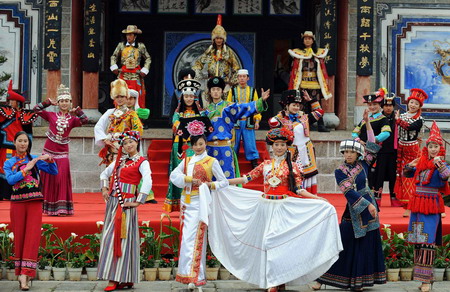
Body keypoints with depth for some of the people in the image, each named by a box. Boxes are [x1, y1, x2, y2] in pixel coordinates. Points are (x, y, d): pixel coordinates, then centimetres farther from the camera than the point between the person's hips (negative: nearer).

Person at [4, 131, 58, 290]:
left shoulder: (35, 159, 10)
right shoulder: (9, 163, 8)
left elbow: (54, 172, 6)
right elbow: (10, 180, -9)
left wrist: (49, 159, -11)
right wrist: (26, 168, -15)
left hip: (35, 202, 0)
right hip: (17, 202, 0)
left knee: (32, 237, -8)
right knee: (19, 237, 3)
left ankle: (24, 274, -11)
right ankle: (22, 273, 12)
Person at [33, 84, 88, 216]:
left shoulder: (72, 119, 5)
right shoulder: (51, 115, 4)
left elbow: (85, 120, -10)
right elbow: (36, 109, -1)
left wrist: (77, 110, -7)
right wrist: (49, 102, -2)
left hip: (62, 152, 0)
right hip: (49, 151, 0)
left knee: (62, 178, -7)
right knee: (49, 178, 4)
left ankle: (62, 208, -3)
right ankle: (49, 208, 13)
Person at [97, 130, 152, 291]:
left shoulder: (142, 162, -4)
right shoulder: (120, 160, 16)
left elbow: (147, 182, -19)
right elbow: (105, 173, 28)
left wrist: (138, 202, -21)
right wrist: (104, 188, 12)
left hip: (126, 203, -7)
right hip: (113, 202, 7)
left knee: (121, 237, -7)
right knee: (109, 237, 6)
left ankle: (116, 279, -4)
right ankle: (115, 277, 12)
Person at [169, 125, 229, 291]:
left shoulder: (212, 162, 4)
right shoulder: (186, 161, 15)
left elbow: (224, 182, 5)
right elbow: (174, 175, 0)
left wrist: (211, 184, -13)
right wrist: (190, 179, -13)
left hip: (201, 203, -4)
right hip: (187, 202, 4)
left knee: (195, 238, -11)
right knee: (186, 238, 0)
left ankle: (195, 278, -11)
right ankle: (191, 277, 5)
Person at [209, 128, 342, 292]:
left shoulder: (292, 166, 2)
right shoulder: (265, 165, 9)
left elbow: (299, 189, -2)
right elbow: (247, 178, 9)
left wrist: (318, 199, -15)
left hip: (284, 209, -3)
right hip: (266, 208, 3)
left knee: (281, 240, -6)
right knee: (267, 240, 2)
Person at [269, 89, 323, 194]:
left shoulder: (304, 117, 10)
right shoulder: (283, 120, -4)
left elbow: (319, 112, 18)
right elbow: (272, 123, -24)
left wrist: (310, 100, 12)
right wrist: (282, 114, -8)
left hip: (306, 152, 5)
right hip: (293, 153, -5)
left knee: (309, 176, 8)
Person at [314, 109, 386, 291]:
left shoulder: (362, 165, 4)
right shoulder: (340, 172, -7)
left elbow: (372, 146, 7)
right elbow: (349, 192, -15)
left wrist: (367, 123, 2)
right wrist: (368, 205, -20)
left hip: (369, 207, 4)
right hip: (354, 210, -4)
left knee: (366, 245, 6)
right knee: (344, 244, -4)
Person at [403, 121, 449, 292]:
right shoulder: (420, 163, 9)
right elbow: (406, 174, 20)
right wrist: (409, 166, 0)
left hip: (432, 205, -6)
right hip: (417, 204, 6)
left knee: (428, 241, -9)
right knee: (417, 240, 9)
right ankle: (423, 277, 18)